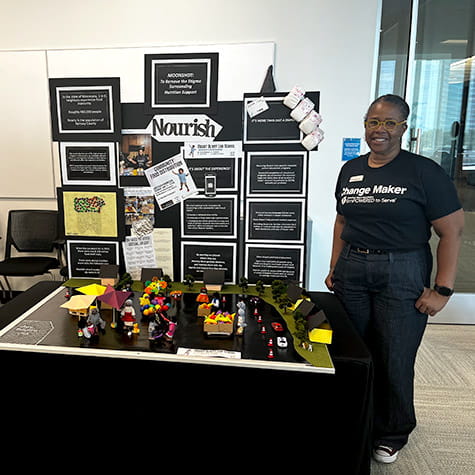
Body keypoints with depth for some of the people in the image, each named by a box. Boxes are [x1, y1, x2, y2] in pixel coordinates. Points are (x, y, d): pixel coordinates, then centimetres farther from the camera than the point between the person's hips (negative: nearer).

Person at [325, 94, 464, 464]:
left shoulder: (424, 172, -7)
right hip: (352, 271, 5)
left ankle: (392, 436, 31)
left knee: (395, 361, 5)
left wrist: (442, 290, -11)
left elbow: (452, 232, -7)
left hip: (402, 274, -4)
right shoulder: (350, 170, 9)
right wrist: (335, 268, 12)